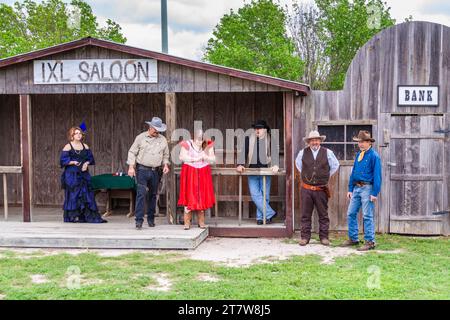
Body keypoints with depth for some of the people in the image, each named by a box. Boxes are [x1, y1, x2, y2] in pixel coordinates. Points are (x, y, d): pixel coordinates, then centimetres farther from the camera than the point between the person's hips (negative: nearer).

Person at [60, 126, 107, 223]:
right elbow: (63, 160, -6)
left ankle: (91, 216, 4)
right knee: (73, 194, -3)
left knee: (86, 193, 2)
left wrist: (86, 163, -7)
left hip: (83, 174, 4)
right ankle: (73, 216, 4)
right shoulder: (68, 147, -1)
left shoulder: (85, 146, 12)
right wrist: (73, 162, -20)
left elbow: (90, 158, 13)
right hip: (72, 174, -4)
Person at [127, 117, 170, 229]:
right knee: (141, 194, -13)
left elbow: (165, 154, 20)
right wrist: (131, 167, -8)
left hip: (156, 171, 4)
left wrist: (165, 164, 3)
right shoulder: (141, 137, 0)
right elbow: (132, 152, 1)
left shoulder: (163, 139, 10)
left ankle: (151, 219, 21)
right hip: (142, 169, -3)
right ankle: (139, 220, -13)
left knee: (153, 195, 9)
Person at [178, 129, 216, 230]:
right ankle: (187, 222, -2)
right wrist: (195, 159, -20)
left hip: (203, 174, 3)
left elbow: (213, 159, 1)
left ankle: (201, 222, 9)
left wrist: (206, 157, -19)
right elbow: (182, 157, -16)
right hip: (190, 173, -3)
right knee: (189, 197, -6)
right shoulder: (187, 144, -3)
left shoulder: (208, 146, 5)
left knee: (202, 197, 1)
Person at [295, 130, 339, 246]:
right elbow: (298, 163, 24)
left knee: (323, 215, 5)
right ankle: (305, 237, 10)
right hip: (306, 189, 1)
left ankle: (324, 237, 13)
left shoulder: (327, 153, 0)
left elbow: (335, 165, 16)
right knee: (305, 215, 3)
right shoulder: (303, 153, 3)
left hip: (321, 189, 0)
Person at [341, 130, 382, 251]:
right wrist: (350, 189, 13)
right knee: (351, 214, 10)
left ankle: (369, 242, 3)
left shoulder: (374, 156, -9)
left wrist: (374, 193, -16)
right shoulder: (358, 154, 13)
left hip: (367, 188, -8)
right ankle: (353, 239, 20)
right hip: (356, 188, 8)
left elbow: (377, 175, -12)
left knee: (367, 216, -4)